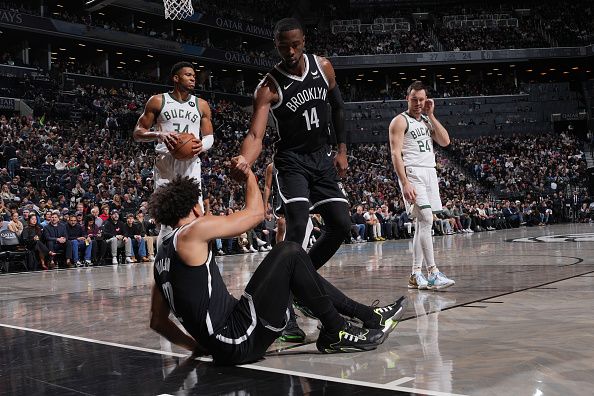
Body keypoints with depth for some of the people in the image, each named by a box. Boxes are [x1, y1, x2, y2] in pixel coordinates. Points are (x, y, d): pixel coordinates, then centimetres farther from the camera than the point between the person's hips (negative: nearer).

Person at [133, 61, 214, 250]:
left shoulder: (201, 105, 12)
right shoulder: (157, 101, 5)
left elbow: (209, 136, 16)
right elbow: (138, 132, 5)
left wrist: (202, 145, -8)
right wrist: (159, 135, -16)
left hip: (191, 164, 2)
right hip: (165, 162, -2)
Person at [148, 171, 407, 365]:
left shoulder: (161, 258, 18)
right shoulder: (193, 230, -7)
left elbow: (158, 321, 22)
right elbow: (256, 213, -2)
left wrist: (198, 345, 22)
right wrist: (249, 175, 15)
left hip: (224, 347, 9)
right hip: (239, 342, -9)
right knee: (289, 253, -4)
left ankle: (368, 316, 15)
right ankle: (336, 333, 4)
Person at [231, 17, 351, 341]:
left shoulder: (323, 67, -3)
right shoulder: (269, 87, -17)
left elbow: (338, 108, 12)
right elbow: (256, 135, -28)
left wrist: (342, 150, 6)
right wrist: (244, 161, -50)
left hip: (323, 157, 6)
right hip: (291, 161, -5)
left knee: (341, 226, 0)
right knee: (297, 227, -22)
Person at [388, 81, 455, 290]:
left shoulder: (427, 120, 19)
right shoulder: (400, 121, -2)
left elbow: (445, 141, 7)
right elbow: (396, 153, -11)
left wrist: (431, 115, 4)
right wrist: (405, 183, -21)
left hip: (430, 173, 7)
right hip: (412, 173, -7)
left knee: (422, 224, 6)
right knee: (426, 219, -18)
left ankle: (416, 274, 11)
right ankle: (433, 273, -18)